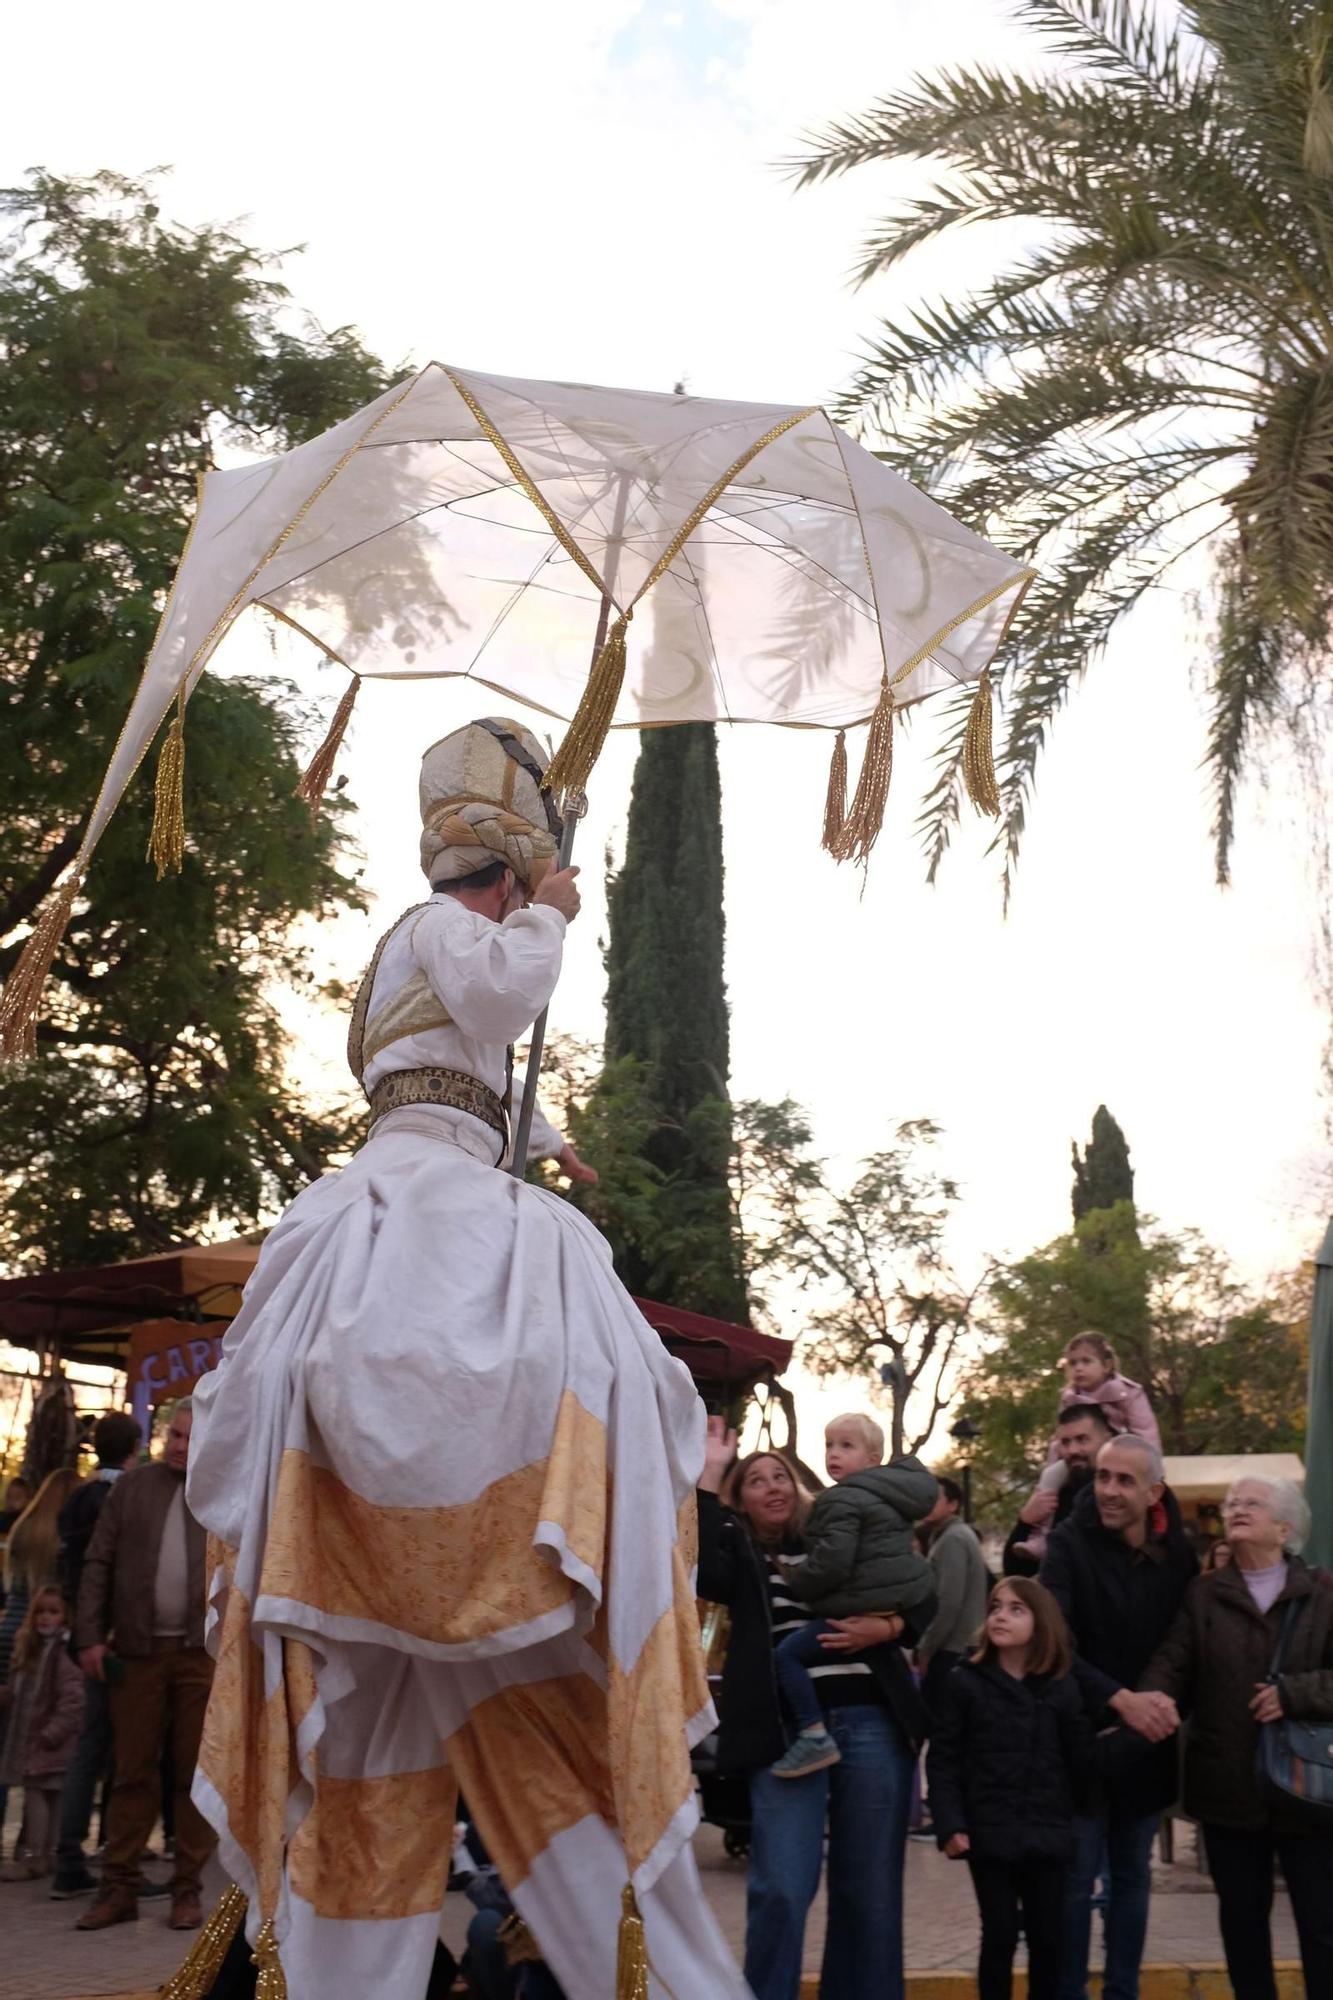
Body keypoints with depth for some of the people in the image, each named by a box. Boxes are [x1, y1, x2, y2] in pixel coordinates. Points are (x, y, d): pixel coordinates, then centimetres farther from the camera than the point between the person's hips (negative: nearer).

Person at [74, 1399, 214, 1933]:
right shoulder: (133, 1485, 9)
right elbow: (98, 1563, 7)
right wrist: (90, 1637, -1)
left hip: (204, 1652, -1)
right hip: (137, 1649, 1)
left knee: (196, 1771, 3)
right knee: (133, 1771, 6)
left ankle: (188, 1889, 12)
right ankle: (119, 1888, 14)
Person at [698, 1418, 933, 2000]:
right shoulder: (738, 1548, 10)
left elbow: (923, 1601, 13)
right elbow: (704, 1574, -15)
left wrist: (887, 1628, -8)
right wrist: (708, 1477, -12)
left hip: (871, 1724, 2)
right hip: (786, 1730, -2)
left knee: (870, 1887, 8)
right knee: (781, 1889, -7)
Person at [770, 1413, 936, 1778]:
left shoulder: (842, 1500, -13)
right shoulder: (889, 1492, 15)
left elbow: (831, 1564, -21)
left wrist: (794, 1582, -5)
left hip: (866, 1607, -10)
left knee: (787, 1653, -9)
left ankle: (814, 1736, -14)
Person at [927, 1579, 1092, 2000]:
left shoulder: (1063, 1689, 3)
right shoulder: (964, 1684, -4)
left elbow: (1081, 1762, 6)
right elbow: (942, 1761, -5)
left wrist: (1072, 1820, 2)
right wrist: (950, 1826, -12)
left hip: (1047, 1834, 2)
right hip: (989, 1833, -2)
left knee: (1048, 1936, 9)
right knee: (1000, 1935, 3)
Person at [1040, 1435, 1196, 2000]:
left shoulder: (1177, 1553, -2)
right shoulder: (1069, 1545, -13)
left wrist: (1169, 1703, -8)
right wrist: (1119, 1699, -28)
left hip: (1146, 1741, 4)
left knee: (1133, 1877, 13)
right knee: (1076, 1879, 0)